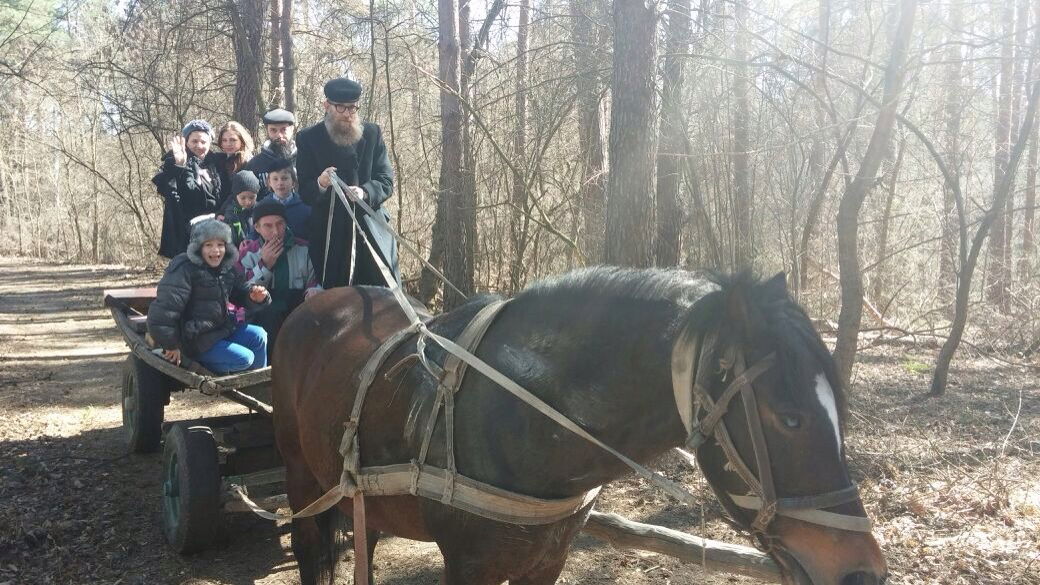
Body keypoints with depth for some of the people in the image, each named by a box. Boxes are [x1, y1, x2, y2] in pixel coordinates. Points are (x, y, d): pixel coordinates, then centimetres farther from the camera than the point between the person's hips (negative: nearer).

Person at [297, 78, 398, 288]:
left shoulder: (372, 133, 6)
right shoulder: (309, 138, 3)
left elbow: (387, 181, 2)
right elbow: (303, 191, 0)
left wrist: (365, 192, -19)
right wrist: (320, 185, -23)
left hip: (372, 231, 1)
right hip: (330, 234, -1)